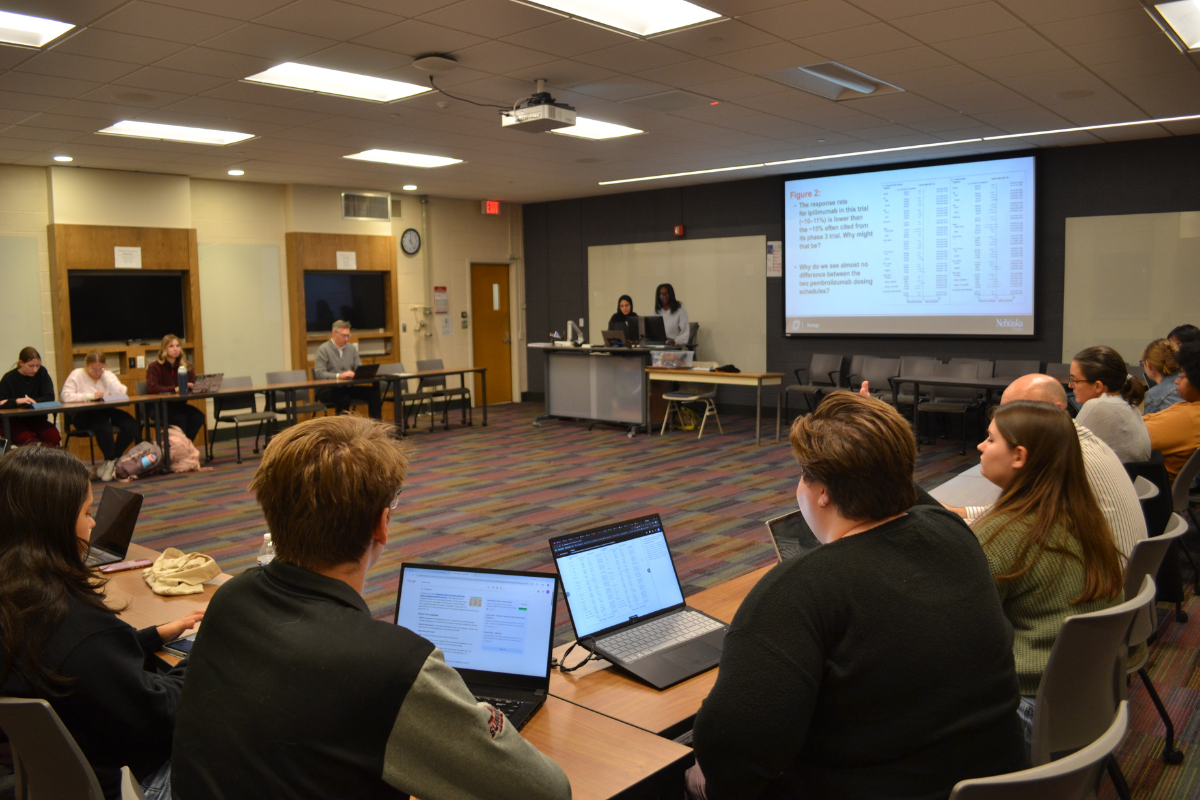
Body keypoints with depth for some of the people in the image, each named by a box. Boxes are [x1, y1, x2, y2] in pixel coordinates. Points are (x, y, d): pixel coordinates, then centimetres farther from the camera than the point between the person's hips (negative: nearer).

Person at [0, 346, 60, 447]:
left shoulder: (42, 373, 4)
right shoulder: (9, 378, -4)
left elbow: (50, 398, -6)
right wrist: (17, 401, -29)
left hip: (37, 419, 3)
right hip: (15, 421, -2)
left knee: (54, 435, -29)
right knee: (27, 439, -34)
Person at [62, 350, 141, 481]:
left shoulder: (108, 375, 14)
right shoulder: (77, 375, 3)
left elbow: (122, 393, -4)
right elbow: (66, 396, -12)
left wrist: (105, 375, -4)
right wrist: (91, 396, -18)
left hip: (107, 411, 4)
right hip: (84, 414, -4)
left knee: (131, 425, -22)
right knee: (103, 425, -38)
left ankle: (111, 461, -11)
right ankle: (111, 460, -19)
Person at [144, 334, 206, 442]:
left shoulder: (185, 366, 10)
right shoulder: (155, 367, -5)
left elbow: (195, 382, 3)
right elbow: (151, 388, -20)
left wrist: (190, 386, -23)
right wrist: (174, 389, -29)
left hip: (179, 405, 5)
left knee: (199, 416, -26)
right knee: (180, 419, -34)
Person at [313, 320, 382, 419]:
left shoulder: (352, 348, 13)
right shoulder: (323, 349, -4)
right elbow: (319, 374, -14)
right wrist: (339, 376, -27)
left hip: (347, 388, 5)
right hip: (328, 389, -5)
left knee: (373, 391, -18)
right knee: (344, 398, -38)